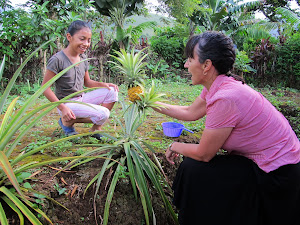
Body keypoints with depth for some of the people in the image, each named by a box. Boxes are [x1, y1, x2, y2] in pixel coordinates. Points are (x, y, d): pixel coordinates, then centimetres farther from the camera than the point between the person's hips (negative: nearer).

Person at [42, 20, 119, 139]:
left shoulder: (83, 58, 4)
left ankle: (96, 129, 1)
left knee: (111, 92, -6)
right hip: (67, 103, -8)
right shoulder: (57, 60, -19)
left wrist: (103, 84, -4)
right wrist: (62, 108, -23)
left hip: (81, 98, 8)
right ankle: (67, 122, -3)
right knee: (102, 114, -23)